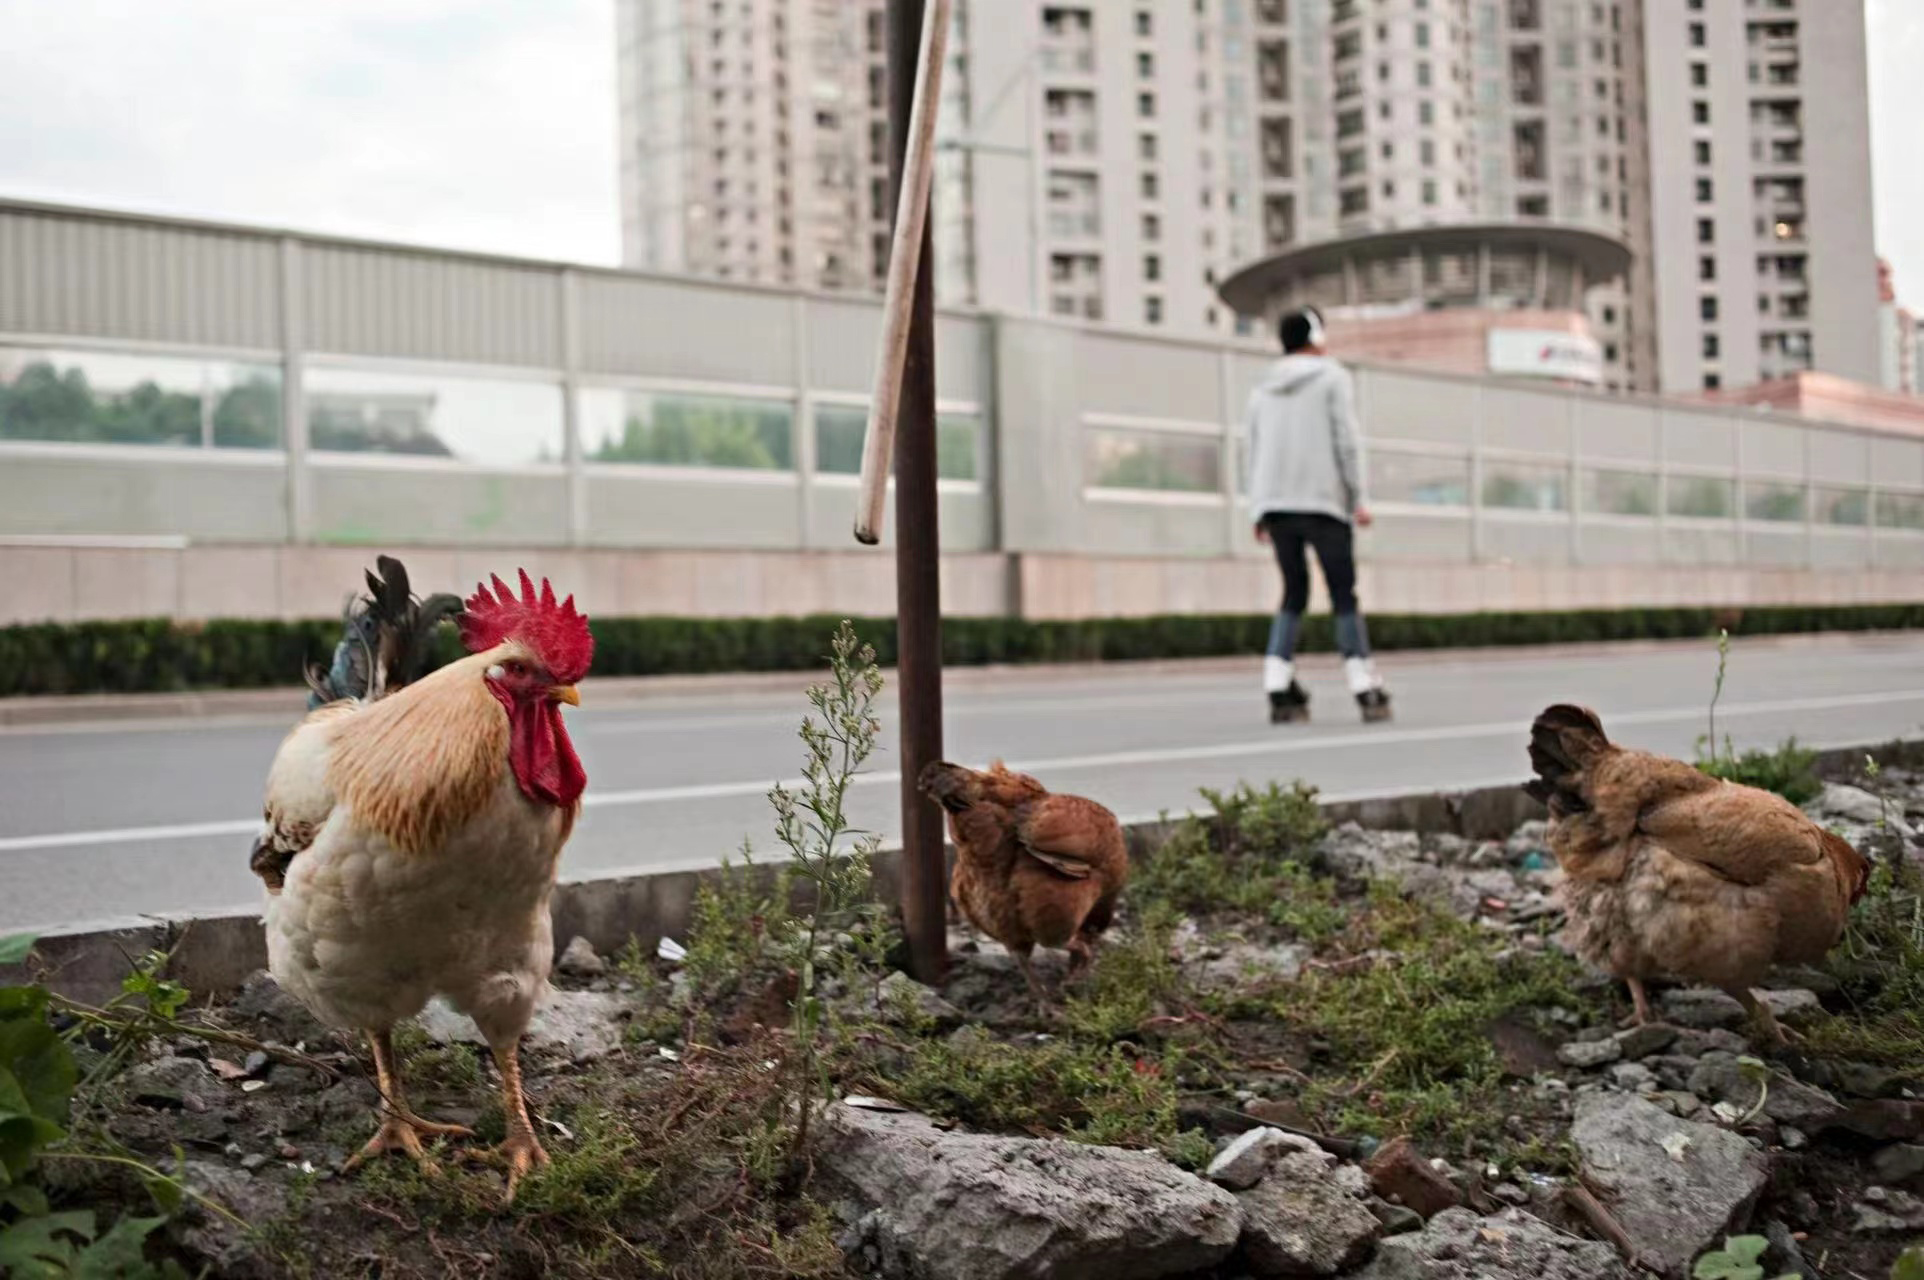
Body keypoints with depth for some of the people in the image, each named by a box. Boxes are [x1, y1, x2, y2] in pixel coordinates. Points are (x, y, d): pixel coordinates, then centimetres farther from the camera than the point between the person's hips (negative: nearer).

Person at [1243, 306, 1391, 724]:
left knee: (1294, 594, 11)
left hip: (1274, 504, 4)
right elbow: (1347, 441, -5)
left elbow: (1254, 450, 14)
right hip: (1323, 502, -4)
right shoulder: (1333, 378, 3)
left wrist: (1259, 511, 16)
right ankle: (1366, 689, -6)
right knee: (1343, 595, -1)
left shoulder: (1262, 388, 16)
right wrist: (1358, 499, -4)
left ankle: (1279, 690, 0)